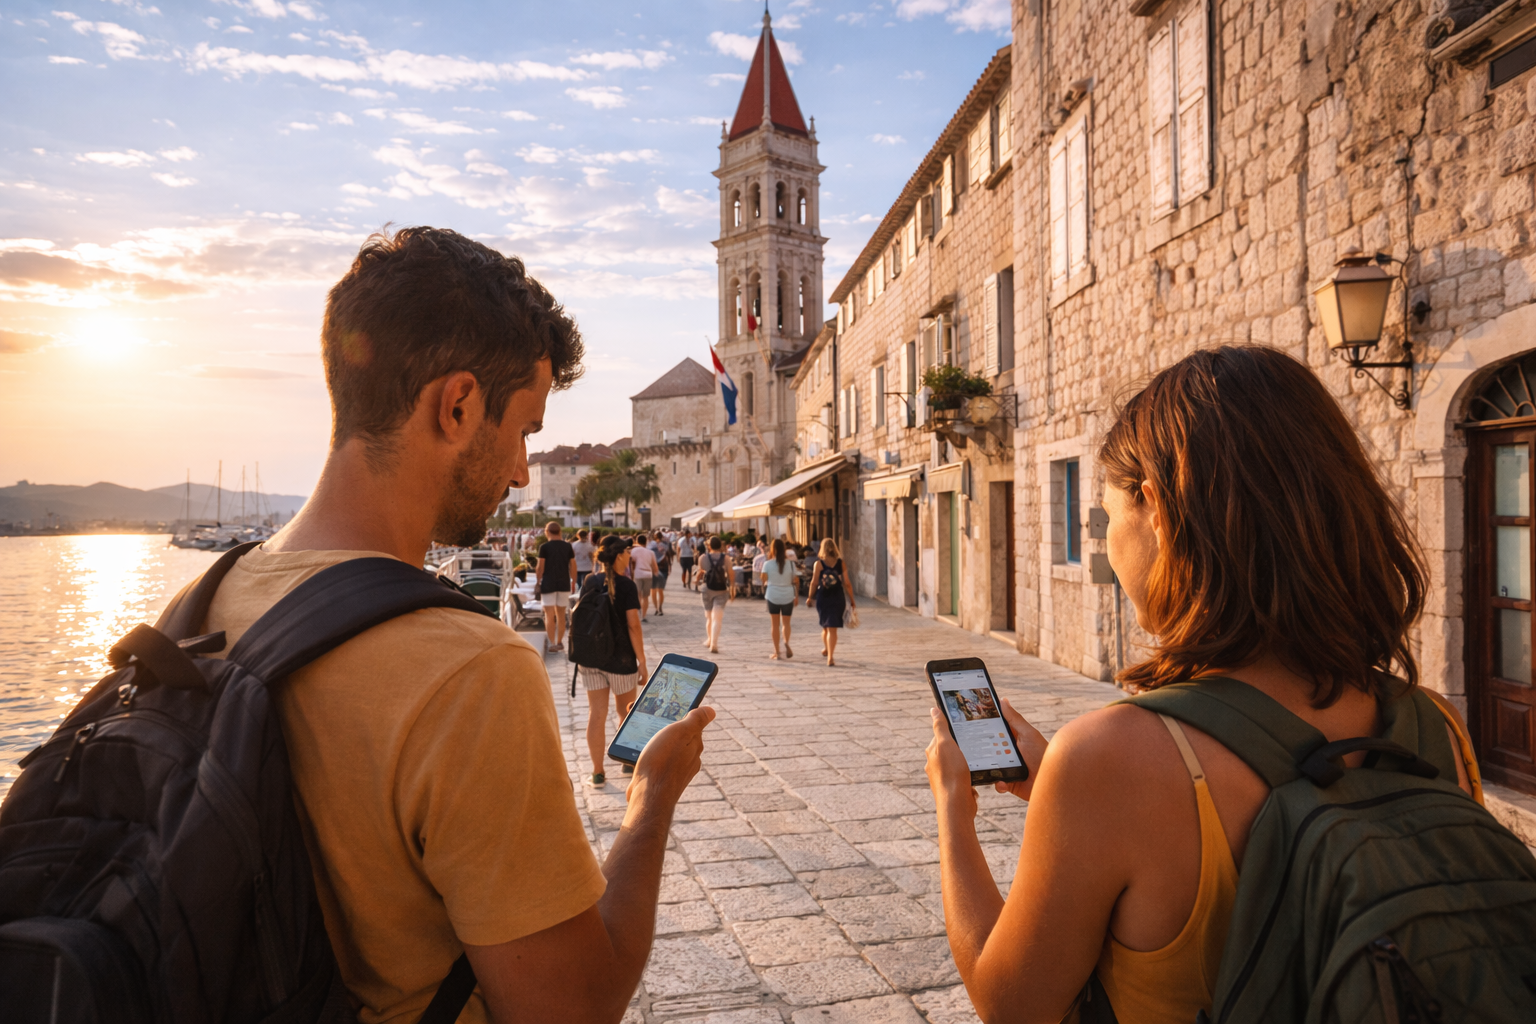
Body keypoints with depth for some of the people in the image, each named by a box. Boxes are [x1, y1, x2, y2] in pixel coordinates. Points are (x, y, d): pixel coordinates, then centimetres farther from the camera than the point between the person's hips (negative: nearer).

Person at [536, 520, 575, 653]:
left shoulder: (544, 547, -8)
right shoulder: (567, 546, 4)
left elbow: (540, 567, -10)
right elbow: (573, 565, 4)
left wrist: (537, 582, 0)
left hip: (548, 584, -4)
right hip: (564, 584, 4)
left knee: (549, 615, -1)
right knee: (561, 614, 13)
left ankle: (551, 643, -5)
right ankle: (559, 642, 17)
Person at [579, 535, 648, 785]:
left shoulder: (590, 582, 1)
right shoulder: (627, 586, -13)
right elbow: (633, 626, -16)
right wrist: (642, 661, -9)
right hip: (620, 659, -4)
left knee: (597, 715, 8)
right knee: (626, 711, 16)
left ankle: (598, 773, 13)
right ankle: (629, 762, 29)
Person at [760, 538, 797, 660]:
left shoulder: (768, 564, -7)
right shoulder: (790, 563, -4)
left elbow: (763, 579, -8)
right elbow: (794, 581, -2)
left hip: (772, 596, 0)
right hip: (788, 596, 1)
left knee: (775, 624, 9)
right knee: (786, 623, 14)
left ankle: (776, 652, 6)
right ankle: (786, 642, -14)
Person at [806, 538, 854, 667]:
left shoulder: (818, 563, -5)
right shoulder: (841, 563, -2)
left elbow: (814, 583, -5)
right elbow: (846, 584, -2)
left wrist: (810, 598, 9)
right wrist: (852, 601, 6)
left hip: (823, 598, 0)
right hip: (838, 598, 0)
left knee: (825, 627, 19)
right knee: (832, 628, 4)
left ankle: (826, 650, 38)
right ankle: (830, 657, -4)